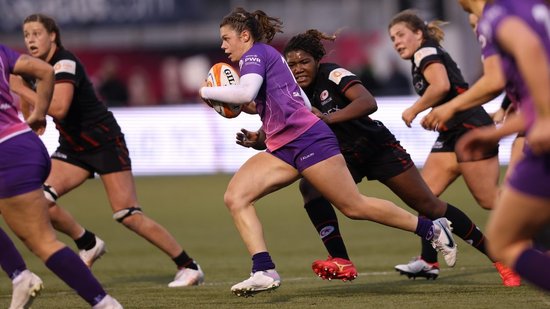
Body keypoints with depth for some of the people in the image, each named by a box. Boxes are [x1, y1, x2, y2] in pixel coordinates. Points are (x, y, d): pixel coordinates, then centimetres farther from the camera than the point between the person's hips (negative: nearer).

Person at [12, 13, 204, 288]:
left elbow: (58, 108, -36)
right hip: (73, 147, 8)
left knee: (128, 216, -12)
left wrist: (22, 90, -29)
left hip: (105, 143, -8)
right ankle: (90, 245, 10)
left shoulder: (64, 63, -20)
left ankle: (188, 267, -1)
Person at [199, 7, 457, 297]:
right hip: (282, 149, 10)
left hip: (308, 139, -10)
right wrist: (256, 107, 21)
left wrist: (207, 91, -10)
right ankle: (264, 271, -16)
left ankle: (432, 229, 10)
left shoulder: (256, 53, -5)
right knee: (235, 197, -6)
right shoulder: (269, 57, 22)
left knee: (354, 206, -4)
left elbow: (246, 91, -25)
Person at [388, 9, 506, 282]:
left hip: (471, 129, -10)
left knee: (489, 199, -8)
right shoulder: (423, 59, 21)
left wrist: (413, 110, -14)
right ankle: (428, 260, 3)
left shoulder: (426, 52, -8)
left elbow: (441, 85, -24)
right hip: (452, 134, 10)